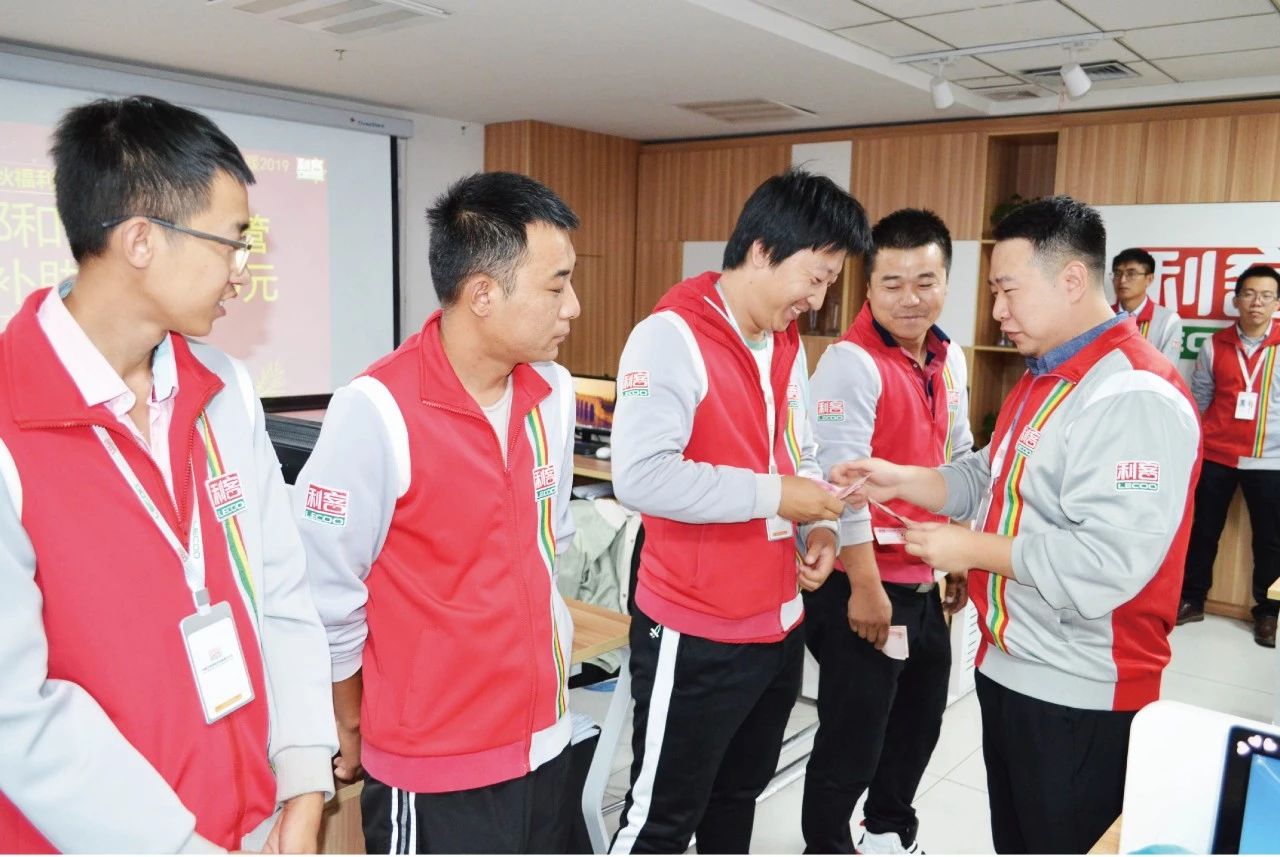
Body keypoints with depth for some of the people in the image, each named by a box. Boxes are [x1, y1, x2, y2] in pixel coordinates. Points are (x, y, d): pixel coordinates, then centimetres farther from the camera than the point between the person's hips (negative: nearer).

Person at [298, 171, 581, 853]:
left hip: (545, 739, 6)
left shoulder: (553, 392, -1)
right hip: (431, 768, -5)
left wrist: (548, 662, 13)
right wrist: (353, 732, 0)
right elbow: (325, 594, -13)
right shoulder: (378, 410, -21)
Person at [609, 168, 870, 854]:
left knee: (738, 797, 26)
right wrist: (773, 496, -23)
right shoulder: (671, 336, -18)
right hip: (696, 637, -8)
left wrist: (820, 523, -1)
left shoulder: (788, 346, 9)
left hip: (780, 625, 8)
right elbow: (639, 476, -29)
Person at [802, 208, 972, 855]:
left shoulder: (950, 359, 7)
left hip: (925, 581, 8)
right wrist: (865, 587, -21)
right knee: (853, 735, 6)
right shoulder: (851, 363, -18)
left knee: (920, 720, 23)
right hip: (861, 584, -8)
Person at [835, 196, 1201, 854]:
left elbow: (1110, 564, -30)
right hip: (1007, 668, 9)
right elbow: (993, 479, 12)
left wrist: (975, 550, -21)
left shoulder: (1136, 398, -23)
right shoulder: (1043, 377, 11)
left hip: (1078, 697, -9)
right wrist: (901, 480, -3)